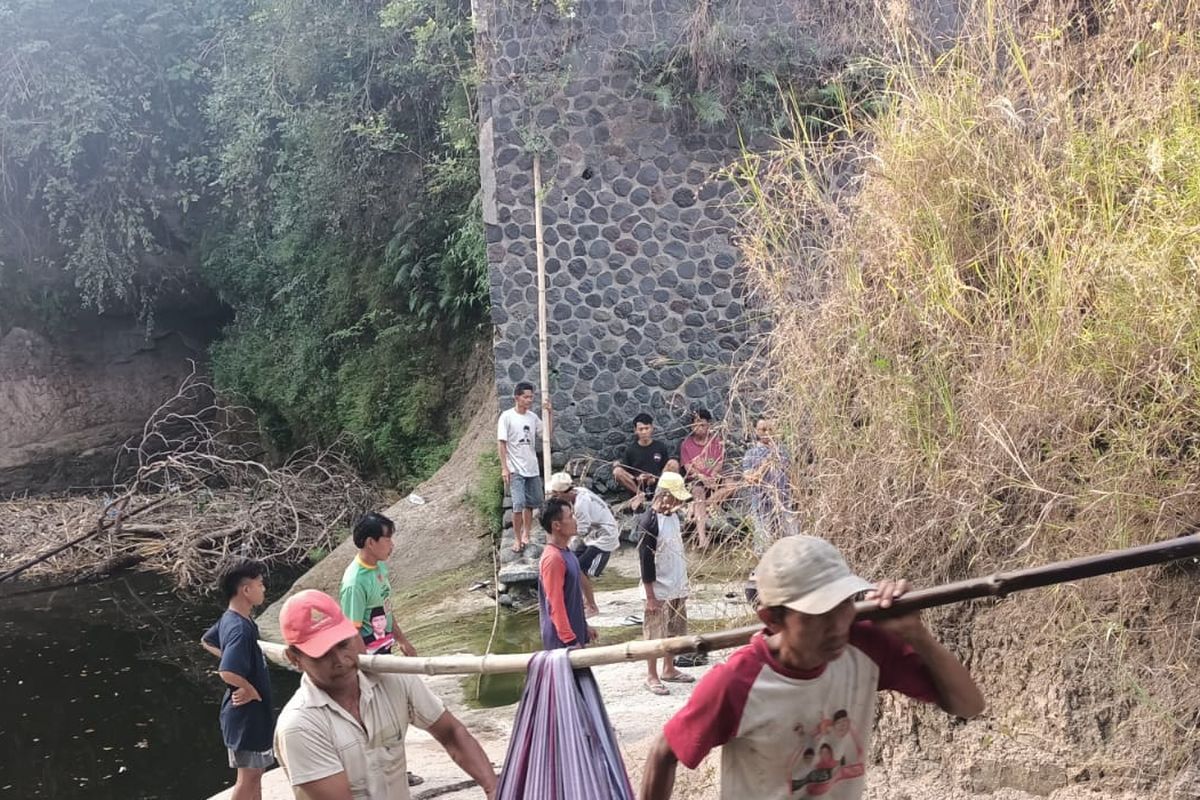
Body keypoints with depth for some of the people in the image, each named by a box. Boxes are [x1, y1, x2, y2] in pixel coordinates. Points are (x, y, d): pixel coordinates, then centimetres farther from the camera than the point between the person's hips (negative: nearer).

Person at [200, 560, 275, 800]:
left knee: (255, 772, 21)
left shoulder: (230, 619, 3)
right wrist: (251, 690, -23)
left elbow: (207, 641, 22)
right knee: (248, 776, 4)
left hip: (250, 712, 10)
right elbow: (228, 673, -40)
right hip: (247, 713, -10)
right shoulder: (240, 628, -28)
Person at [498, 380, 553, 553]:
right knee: (518, 505, -10)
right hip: (515, 470, -5)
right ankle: (517, 539, 1)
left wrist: (548, 412, -5)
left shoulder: (533, 417, 6)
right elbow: (501, 443, -10)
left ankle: (526, 535, 25)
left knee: (530, 504, 12)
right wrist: (504, 468, -14)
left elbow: (549, 433, 5)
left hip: (532, 469, 5)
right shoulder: (507, 416, -10)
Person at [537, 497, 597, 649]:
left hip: (573, 630, 10)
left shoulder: (565, 552, 8)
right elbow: (556, 605, -23)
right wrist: (569, 640, -22)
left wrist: (584, 626, 21)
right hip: (562, 639, -10)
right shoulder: (552, 558, -23)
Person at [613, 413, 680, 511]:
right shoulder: (630, 449, 3)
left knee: (674, 463, -21)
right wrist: (637, 478, -18)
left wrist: (656, 478, -15)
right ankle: (640, 494, -15)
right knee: (617, 471, -23)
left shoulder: (661, 447, 4)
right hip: (636, 485, 0)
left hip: (658, 484, 0)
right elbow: (625, 472, 3)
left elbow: (667, 469, 4)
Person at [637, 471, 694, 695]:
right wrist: (650, 595, -18)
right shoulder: (649, 522, -21)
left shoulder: (673, 515, 4)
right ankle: (652, 676, 17)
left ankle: (669, 670, 33)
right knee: (655, 635, 5)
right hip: (659, 590, -8)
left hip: (677, 587, 8)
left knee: (673, 632, 18)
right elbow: (645, 560, -19)